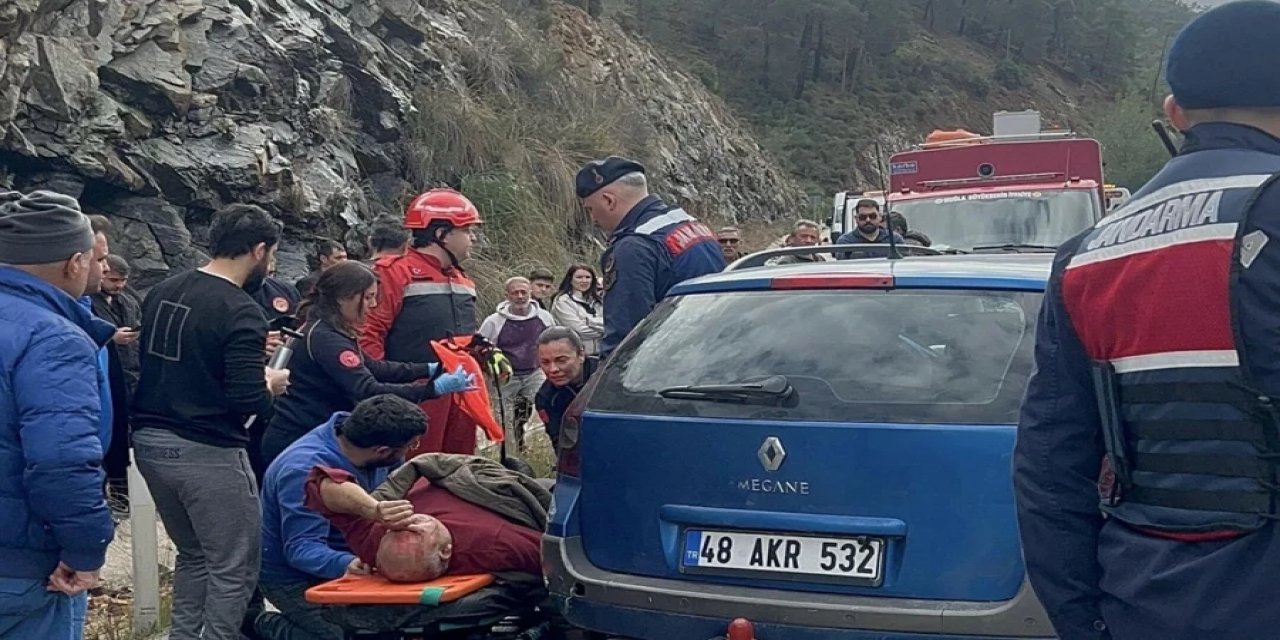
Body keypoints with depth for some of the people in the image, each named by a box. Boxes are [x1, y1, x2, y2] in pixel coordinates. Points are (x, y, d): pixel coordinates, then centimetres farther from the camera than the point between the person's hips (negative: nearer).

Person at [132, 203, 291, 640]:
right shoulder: (240, 310, -17)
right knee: (234, 569, 3)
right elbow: (248, 400, -22)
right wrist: (271, 386, 0)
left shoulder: (161, 292, 8)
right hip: (207, 453, -8)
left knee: (193, 554, 22)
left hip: (150, 442, 8)